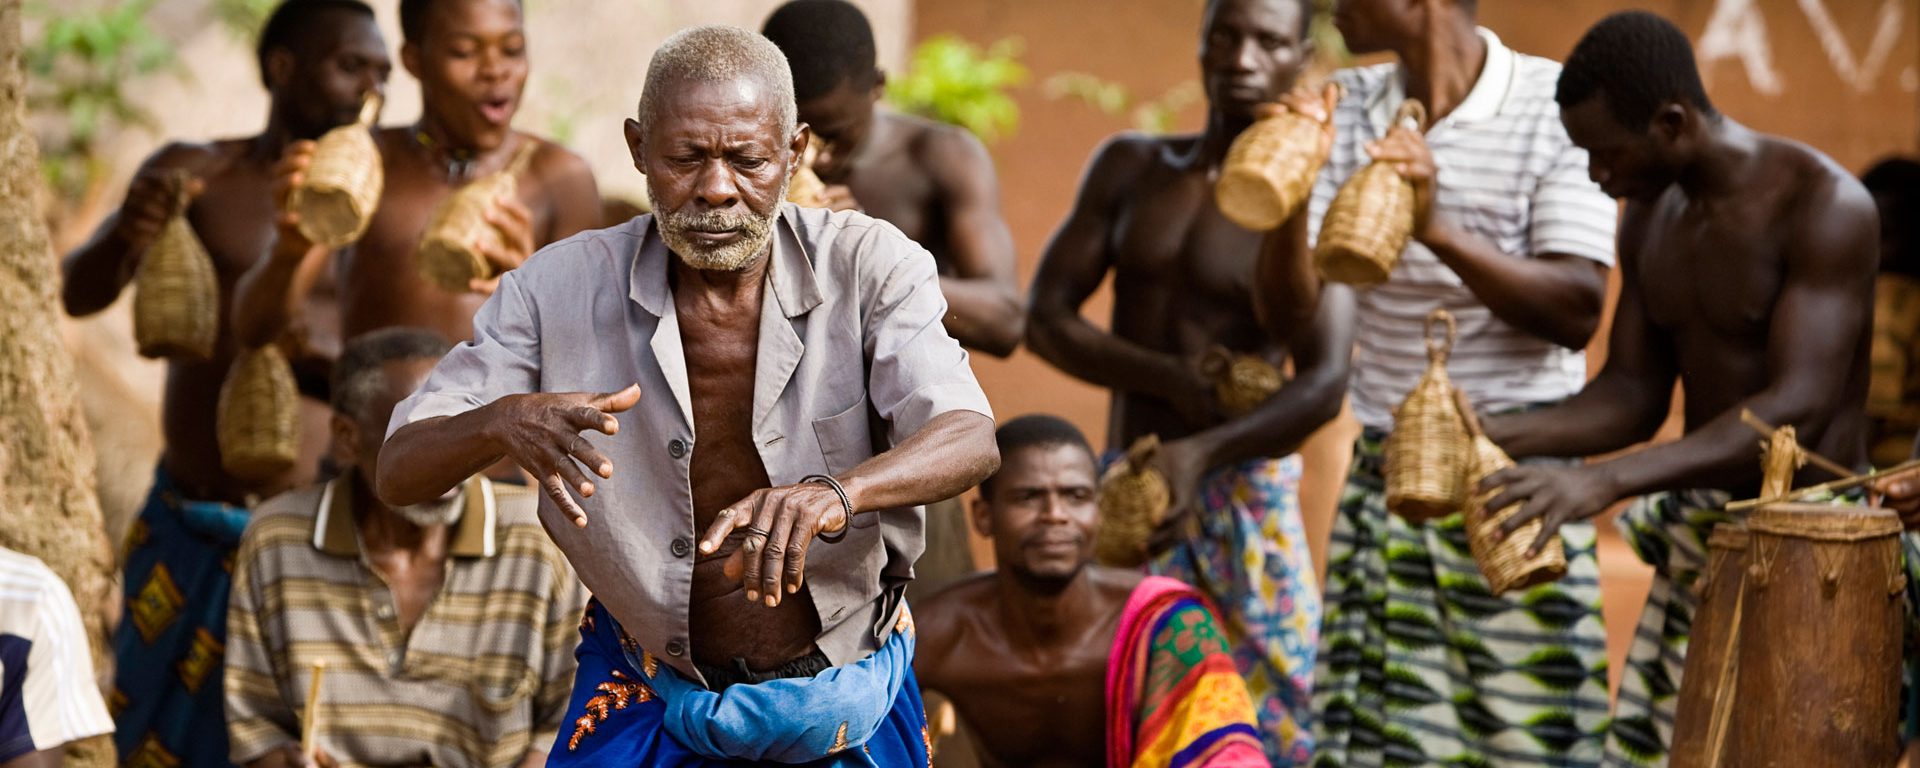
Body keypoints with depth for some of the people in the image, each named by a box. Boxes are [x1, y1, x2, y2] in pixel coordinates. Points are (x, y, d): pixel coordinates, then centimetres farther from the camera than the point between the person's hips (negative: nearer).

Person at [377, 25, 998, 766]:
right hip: (649, 704, 0)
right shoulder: (558, 288, -15)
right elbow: (398, 473, -17)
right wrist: (501, 423, -40)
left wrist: (832, 495, -52)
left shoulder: (869, 266, -17)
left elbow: (969, 440, -30)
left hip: (848, 703, 0)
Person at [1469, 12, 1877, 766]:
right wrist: (1495, 434, -9)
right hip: (1699, 536, 8)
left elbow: (1798, 409, -26)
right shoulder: (1650, 215, 7)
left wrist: (1606, 481, -34)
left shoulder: (1824, 206, -18)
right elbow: (1633, 393, 10)